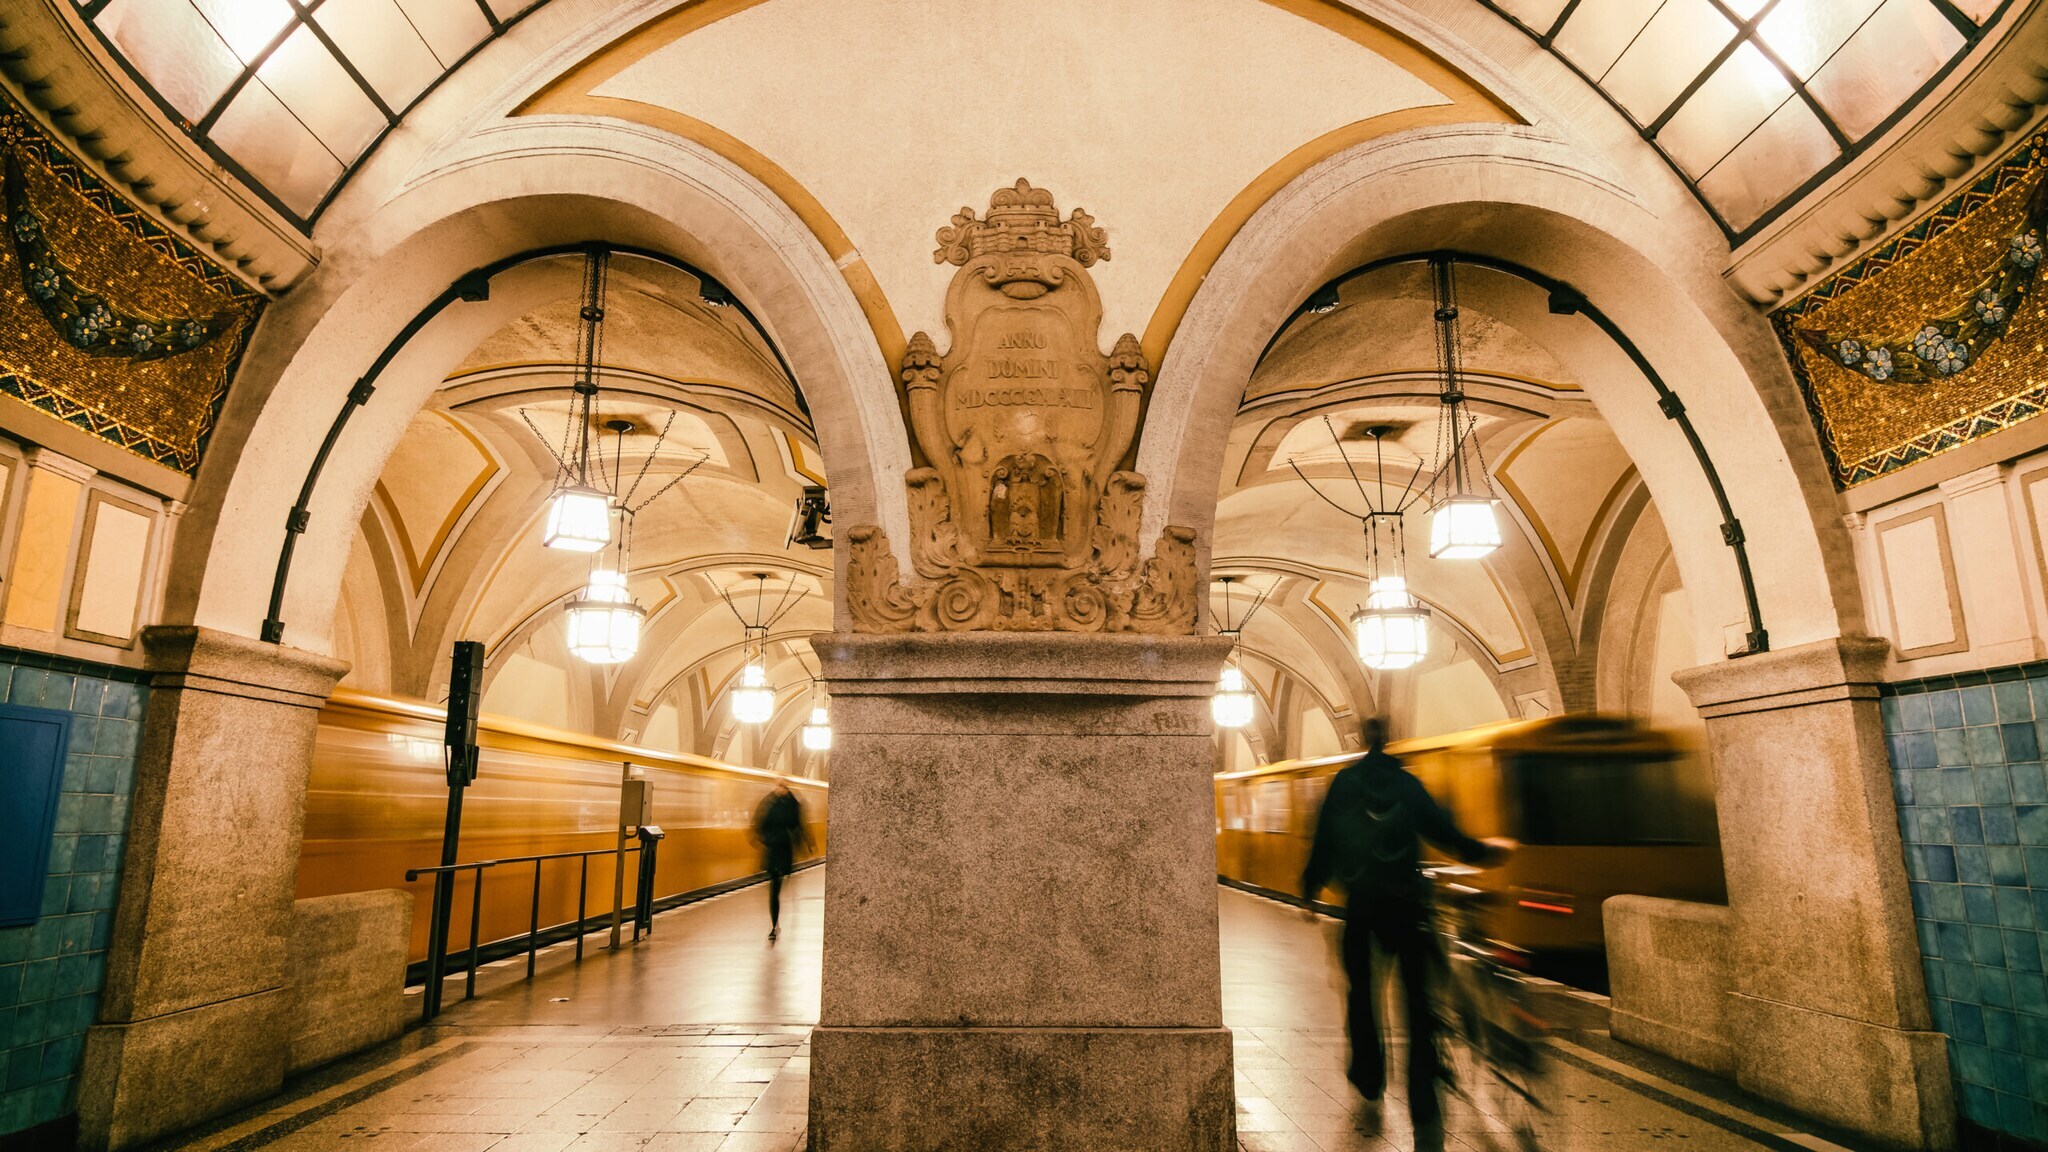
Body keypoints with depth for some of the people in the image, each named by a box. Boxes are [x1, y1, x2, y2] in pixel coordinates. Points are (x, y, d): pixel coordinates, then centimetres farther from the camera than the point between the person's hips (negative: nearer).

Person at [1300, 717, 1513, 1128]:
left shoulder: (1343, 783, -1)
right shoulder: (1405, 784, -3)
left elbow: (1324, 840, -1)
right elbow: (1441, 830, -5)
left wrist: (1311, 888, 7)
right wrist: (1483, 850, 8)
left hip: (1359, 901, 1)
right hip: (1404, 902, -1)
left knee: (1361, 987, 18)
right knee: (1416, 994, 4)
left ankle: (1369, 1076, 27)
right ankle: (1423, 1100, -1)